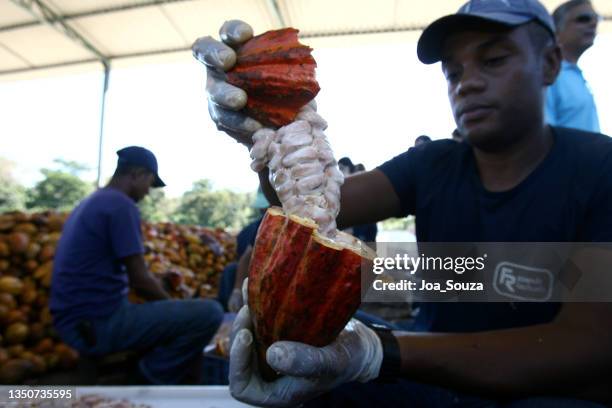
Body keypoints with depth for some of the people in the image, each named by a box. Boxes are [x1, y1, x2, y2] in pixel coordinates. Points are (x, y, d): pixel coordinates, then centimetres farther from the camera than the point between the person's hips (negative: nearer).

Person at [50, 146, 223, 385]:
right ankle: (149, 380, 2)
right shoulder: (121, 205, -14)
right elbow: (139, 280, -16)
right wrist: (171, 303, 2)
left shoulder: (90, 203, 16)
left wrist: (165, 300, 13)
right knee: (209, 313, -16)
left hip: (77, 322, 10)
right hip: (100, 322, -10)